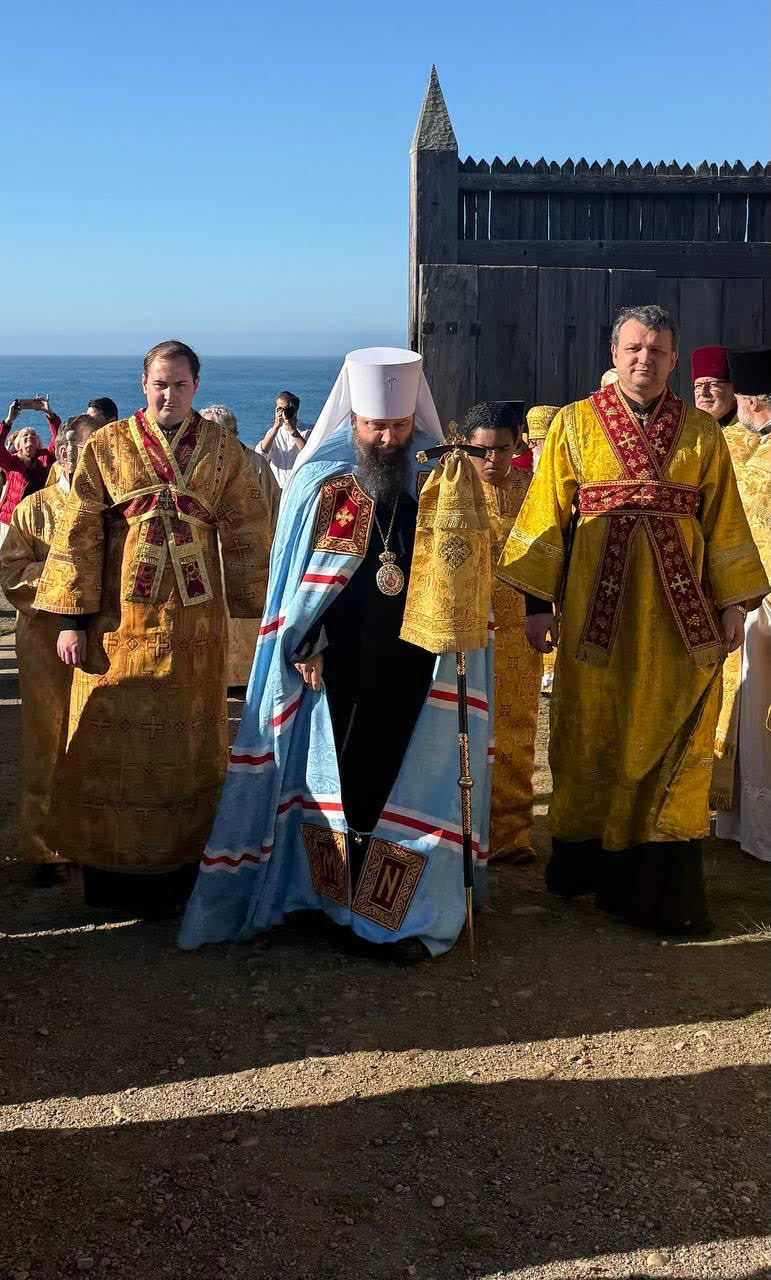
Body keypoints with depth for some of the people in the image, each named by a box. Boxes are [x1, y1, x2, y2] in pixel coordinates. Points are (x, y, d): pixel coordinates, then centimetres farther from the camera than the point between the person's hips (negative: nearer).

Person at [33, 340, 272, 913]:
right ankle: (114, 871, 18)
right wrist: (72, 618, -6)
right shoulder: (106, 446, 0)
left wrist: (259, 608, 1)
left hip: (195, 623, 1)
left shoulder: (222, 449, 3)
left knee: (188, 743, 9)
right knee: (115, 745, 5)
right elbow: (77, 535, -2)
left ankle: (181, 862, 23)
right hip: (120, 622, -1)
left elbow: (247, 533, 5)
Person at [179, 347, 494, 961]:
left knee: (413, 787, 5)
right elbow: (293, 576, 3)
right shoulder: (318, 484, -1)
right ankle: (345, 905, 23)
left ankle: (403, 916, 18)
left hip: (419, 672, 0)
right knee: (340, 786, 8)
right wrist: (305, 646, -1)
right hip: (337, 668, 0)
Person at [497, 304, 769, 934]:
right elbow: (547, 516, 1)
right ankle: (586, 868, 22)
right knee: (593, 740, 7)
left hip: (680, 612, 1)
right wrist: (538, 601, -4)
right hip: (598, 609, -1)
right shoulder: (574, 425, 3)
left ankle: (663, 886, 10)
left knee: (674, 742, 2)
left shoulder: (703, 433, 7)